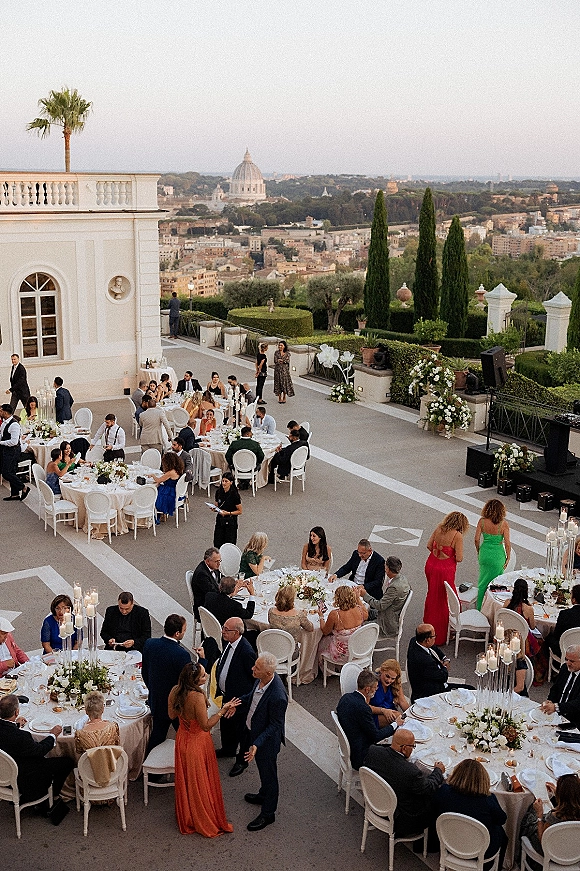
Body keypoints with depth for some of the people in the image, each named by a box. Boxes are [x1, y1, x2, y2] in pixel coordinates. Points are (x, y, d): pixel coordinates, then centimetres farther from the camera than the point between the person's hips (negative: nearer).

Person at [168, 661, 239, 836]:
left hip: (183, 741, 6)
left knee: (186, 782, 24)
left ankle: (186, 819, 43)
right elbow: (206, 725, -26)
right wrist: (223, 710, -26)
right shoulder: (197, 697, -34)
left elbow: (172, 715, 2)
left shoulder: (175, 691, -13)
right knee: (200, 783, 13)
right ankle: (205, 823, 31)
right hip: (198, 742, -6)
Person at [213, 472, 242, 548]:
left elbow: (239, 511, -9)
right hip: (220, 521, 4)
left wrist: (228, 513, -20)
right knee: (217, 545, 2)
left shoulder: (234, 495, -15)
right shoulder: (219, 492, 0)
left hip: (230, 522, -4)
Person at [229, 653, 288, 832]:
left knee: (268, 774, 15)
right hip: (253, 731, 8)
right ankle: (263, 795, 57)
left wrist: (257, 744, -31)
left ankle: (268, 813, 36)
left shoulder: (277, 696, -38)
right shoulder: (261, 679, -15)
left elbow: (274, 725, -26)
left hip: (266, 739, -8)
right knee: (263, 771, 31)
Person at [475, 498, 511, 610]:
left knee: (483, 581, 19)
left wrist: (479, 552, 11)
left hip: (485, 553, 3)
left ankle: (480, 607, 28)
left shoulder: (482, 521, -11)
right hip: (497, 555, -3)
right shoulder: (503, 524, -18)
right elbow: (507, 543, -14)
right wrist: (508, 557, 0)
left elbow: (477, 539, -6)